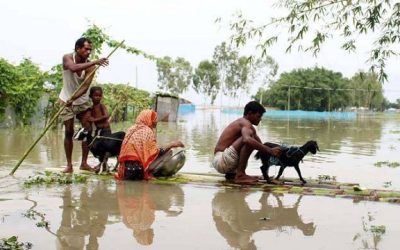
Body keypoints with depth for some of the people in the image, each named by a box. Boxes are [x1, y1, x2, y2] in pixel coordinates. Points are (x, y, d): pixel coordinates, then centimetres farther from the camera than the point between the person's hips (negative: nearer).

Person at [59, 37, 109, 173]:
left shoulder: (90, 66, -15)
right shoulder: (67, 58, -16)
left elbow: (85, 87, -24)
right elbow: (73, 68, -41)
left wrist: (73, 98, -40)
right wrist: (94, 62, -49)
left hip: (82, 100, 2)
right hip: (67, 100, -2)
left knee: (88, 130, -5)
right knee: (69, 132, -2)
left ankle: (84, 163, 5)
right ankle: (69, 165, 3)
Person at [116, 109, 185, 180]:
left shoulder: (131, 129, 13)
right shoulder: (147, 131, -8)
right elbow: (155, 153, -13)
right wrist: (172, 144, -4)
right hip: (139, 171, -8)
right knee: (168, 152, -5)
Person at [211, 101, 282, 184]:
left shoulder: (240, 122, 18)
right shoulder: (245, 123, -12)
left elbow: (259, 144, 18)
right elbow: (247, 140, -36)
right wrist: (269, 150, -34)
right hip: (221, 160, -10)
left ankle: (231, 173, 18)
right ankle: (240, 175, -22)